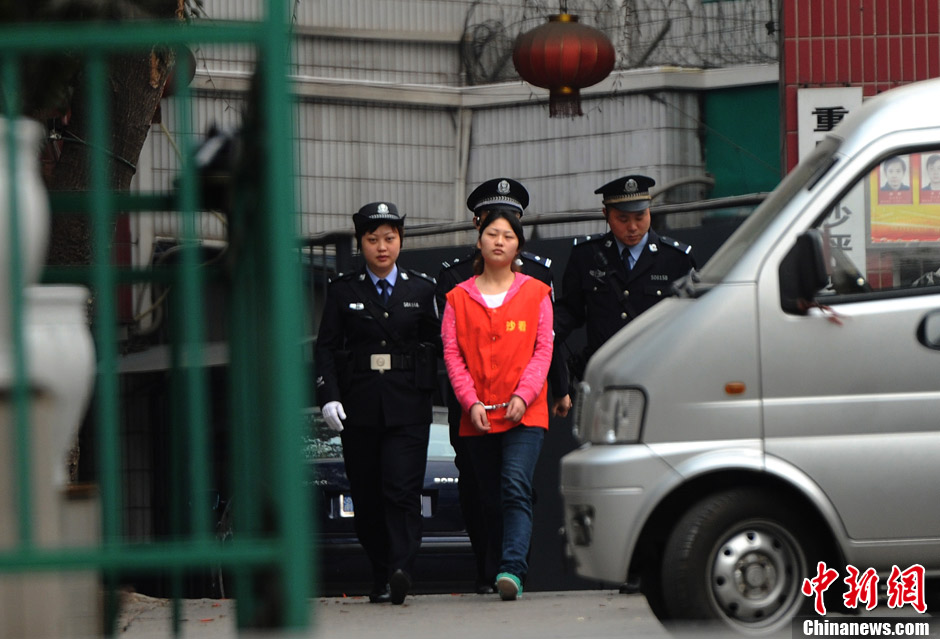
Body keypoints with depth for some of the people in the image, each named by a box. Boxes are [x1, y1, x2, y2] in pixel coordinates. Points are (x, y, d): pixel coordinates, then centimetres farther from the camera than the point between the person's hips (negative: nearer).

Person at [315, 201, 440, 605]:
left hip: (407, 407, -1)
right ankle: (380, 578, 12)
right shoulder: (343, 291, 8)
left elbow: (433, 345, 11)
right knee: (367, 497, 3)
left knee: (402, 489, -15)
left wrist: (424, 391, -1)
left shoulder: (421, 290, 10)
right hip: (359, 407, 1)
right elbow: (326, 348, 3)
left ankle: (401, 570, -24)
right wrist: (329, 396, -9)